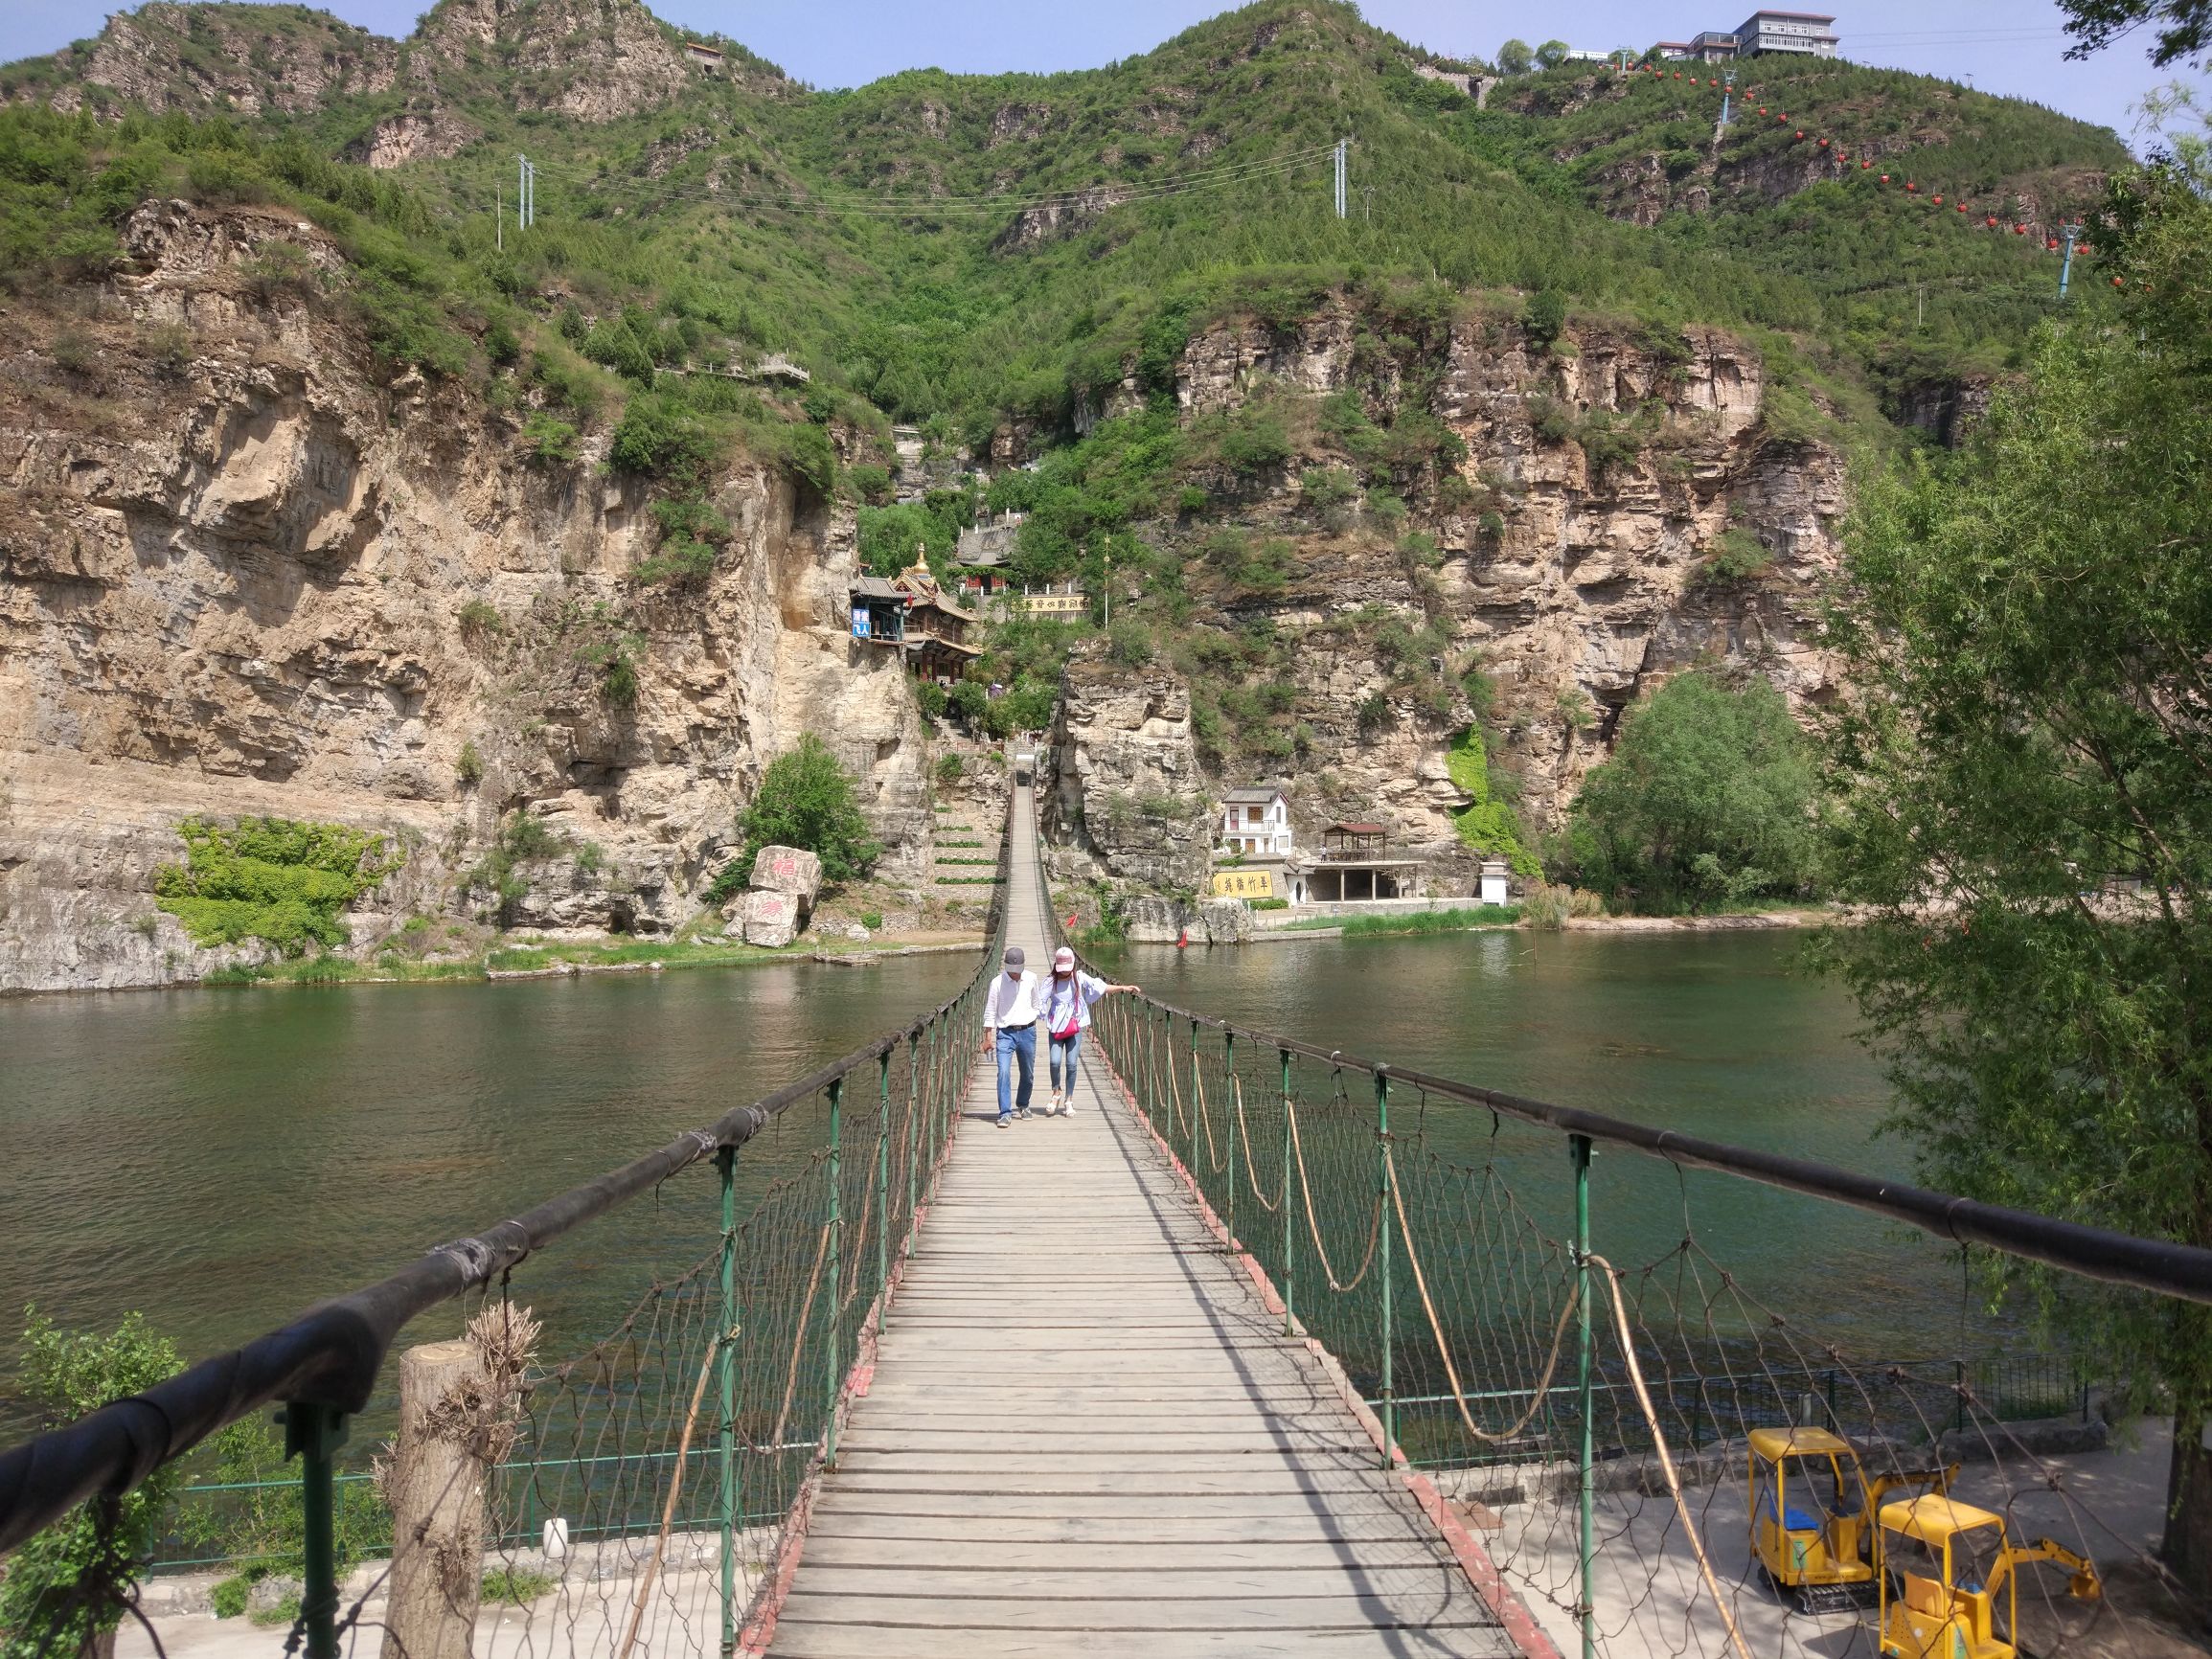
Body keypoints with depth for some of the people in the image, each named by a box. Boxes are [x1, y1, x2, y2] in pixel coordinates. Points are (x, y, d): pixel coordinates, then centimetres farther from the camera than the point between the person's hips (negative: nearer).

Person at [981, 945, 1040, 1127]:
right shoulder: (998, 982, -8)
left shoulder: (1031, 979, 1)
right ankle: (1005, 1113, -11)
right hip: (1005, 1033, -3)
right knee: (1003, 1072, -15)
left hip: (1027, 1032, 3)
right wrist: (988, 1037, -4)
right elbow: (990, 1011, -3)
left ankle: (1023, 1104, 36)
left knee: (1028, 1074, 12)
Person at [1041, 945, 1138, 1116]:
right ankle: (1056, 1093, 13)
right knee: (1055, 1062, -13)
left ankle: (1068, 1100, 11)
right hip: (1055, 1028, -1)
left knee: (1071, 1064, -3)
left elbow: (1100, 987, 1)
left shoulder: (1079, 978, 2)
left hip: (1075, 1028, 1)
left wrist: (1123, 988, -4)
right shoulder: (1051, 982, -1)